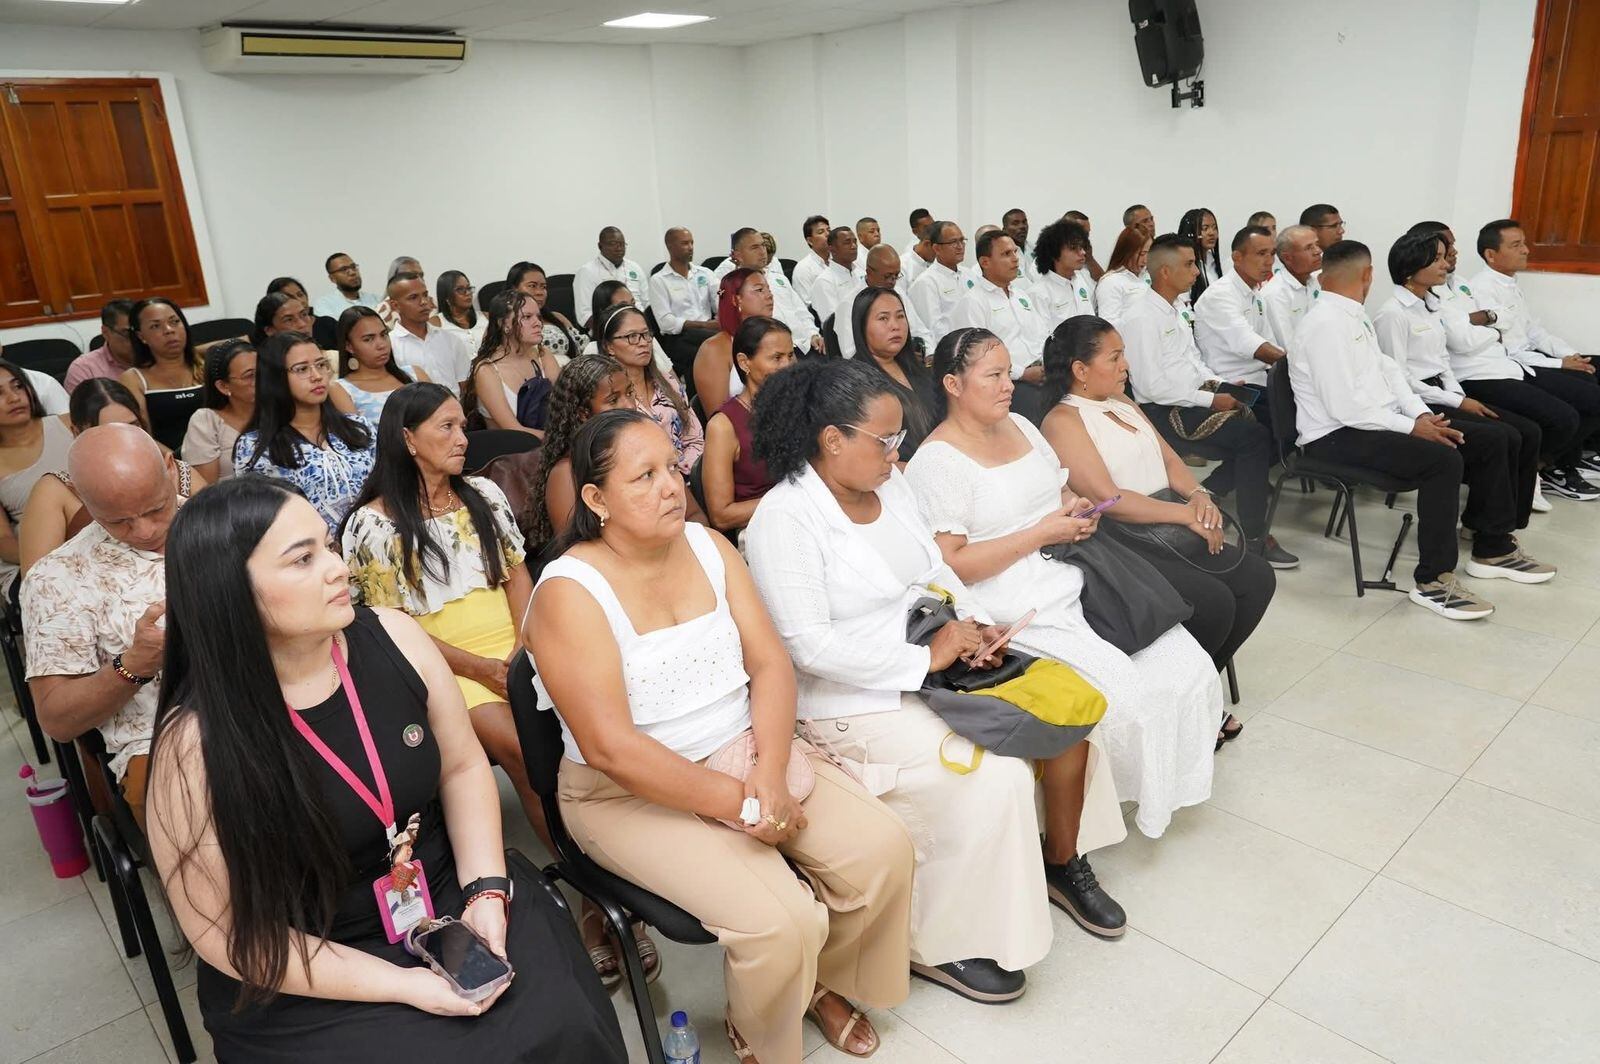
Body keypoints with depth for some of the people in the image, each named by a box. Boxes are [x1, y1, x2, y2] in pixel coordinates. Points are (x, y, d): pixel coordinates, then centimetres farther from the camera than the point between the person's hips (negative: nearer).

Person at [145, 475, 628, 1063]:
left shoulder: (393, 638, -9)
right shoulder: (198, 741, -19)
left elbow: (462, 767, 4)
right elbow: (226, 932, -12)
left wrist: (485, 892, -9)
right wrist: (402, 985, -17)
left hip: (449, 899, 3)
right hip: (310, 985, -3)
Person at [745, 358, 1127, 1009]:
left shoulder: (889, 483, 6)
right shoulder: (785, 519, -19)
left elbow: (936, 567, 15)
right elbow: (810, 645, -24)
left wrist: (974, 623, -4)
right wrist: (926, 658, -22)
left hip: (932, 670, 9)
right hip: (858, 705, -8)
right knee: (994, 778, -22)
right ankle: (938, 947, 0)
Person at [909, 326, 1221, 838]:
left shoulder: (1020, 425, 15)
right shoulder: (935, 463, -11)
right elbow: (949, 566, -17)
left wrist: (1076, 507, 2)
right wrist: (1039, 535, -15)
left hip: (1072, 580, 8)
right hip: (1019, 612, -8)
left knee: (1189, 667, -5)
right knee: (1113, 691, -24)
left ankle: (1163, 785, 21)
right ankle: (1060, 850, -4)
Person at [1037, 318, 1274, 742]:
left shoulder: (1122, 403, 17)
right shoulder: (1063, 420, -11)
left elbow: (1169, 458, 15)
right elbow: (1107, 497, -19)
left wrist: (1197, 494, -6)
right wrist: (1186, 514, -16)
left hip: (1167, 529, 9)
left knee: (1257, 577, -3)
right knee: (1213, 601, -23)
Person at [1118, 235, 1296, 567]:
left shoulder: (1173, 309, 14)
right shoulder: (1141, 317, -15)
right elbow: (1151, 385, -20)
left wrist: (1214, 383, 6)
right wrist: (1209, 399, -16)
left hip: (1194, 397, 9)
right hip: (1164, 412, -9)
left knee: (1262, 424, -6)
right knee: (1254, 438, -18)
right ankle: (1254, 539, -10)